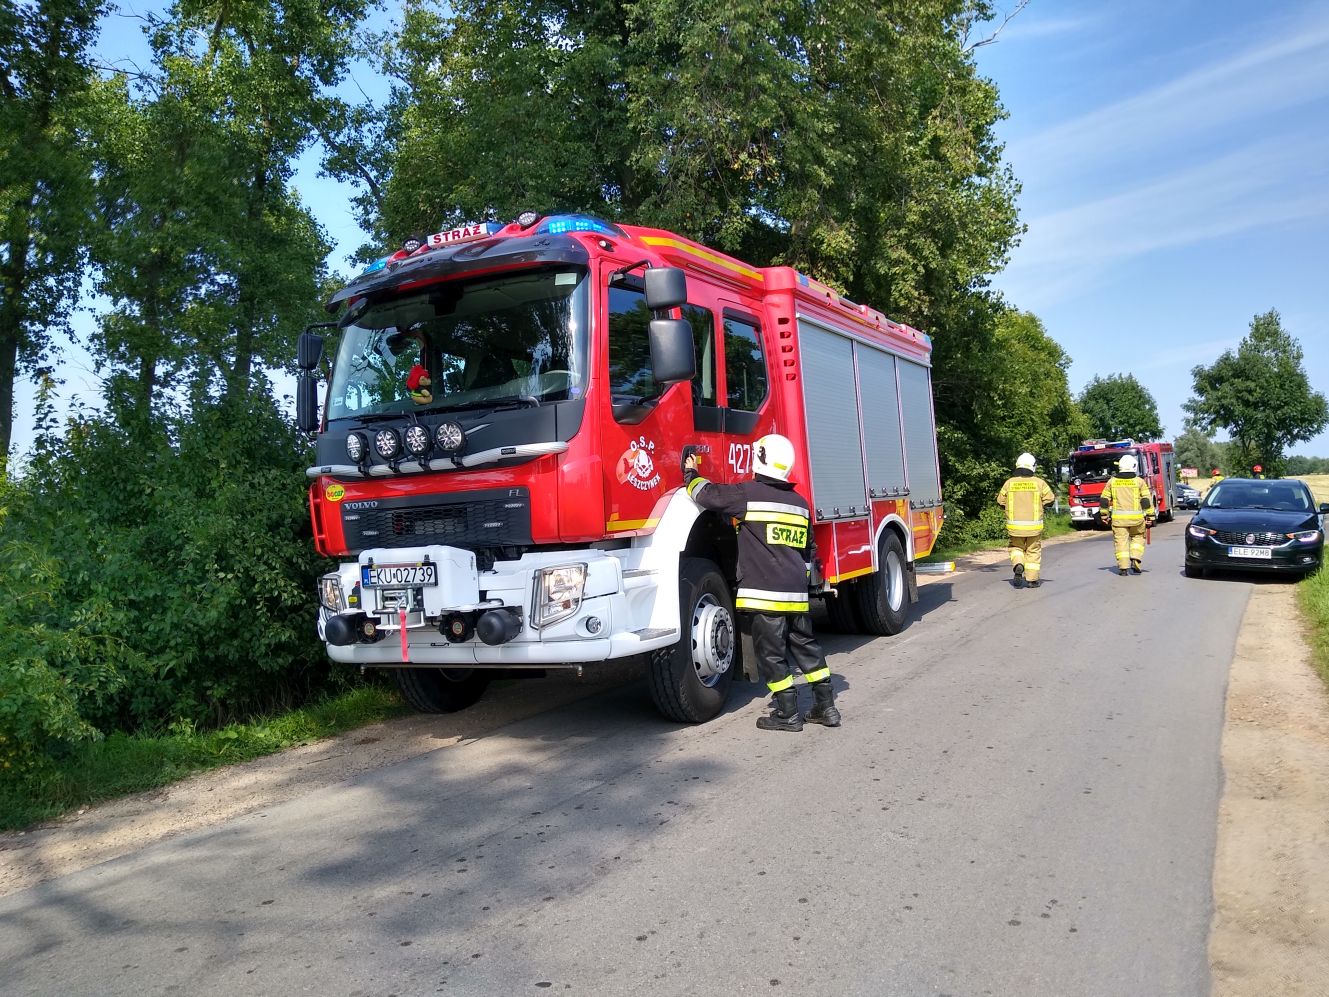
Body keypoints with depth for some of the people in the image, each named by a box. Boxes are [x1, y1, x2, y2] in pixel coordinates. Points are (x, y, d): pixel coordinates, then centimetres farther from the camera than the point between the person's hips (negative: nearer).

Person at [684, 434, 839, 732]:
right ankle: (826, 706, 18)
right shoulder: (799, 503, 14)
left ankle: (788, 713, 7)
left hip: (766, 594, -6)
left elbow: (707, 494, -4)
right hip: (797, 594, 7)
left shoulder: (750, 493, -7)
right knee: (806, 645, 15)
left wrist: (691, 474, 15)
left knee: (771, 654, 2)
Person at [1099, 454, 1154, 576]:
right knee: (1138, 537, 19)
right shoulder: (1139, 481, -1)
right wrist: (1150, 516, 2)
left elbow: (1104, 500, 7)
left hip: (1118, 517, 1)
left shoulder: (1112, 481, 4)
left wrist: (1105, 515, 16)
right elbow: (1147, 500, -3)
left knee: (1121, 541, 5)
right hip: (1136, 517, 0)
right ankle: (1135, 560, 5)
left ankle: (1123, 567, 1)